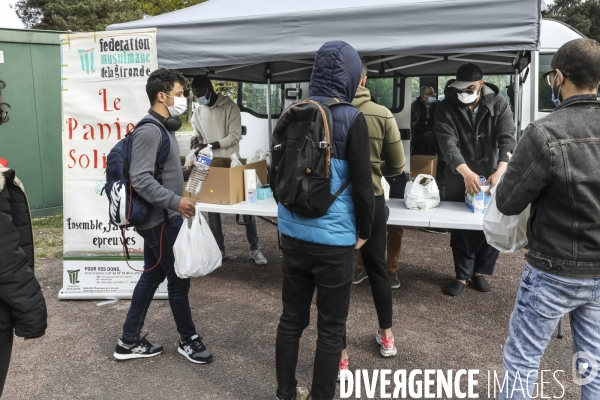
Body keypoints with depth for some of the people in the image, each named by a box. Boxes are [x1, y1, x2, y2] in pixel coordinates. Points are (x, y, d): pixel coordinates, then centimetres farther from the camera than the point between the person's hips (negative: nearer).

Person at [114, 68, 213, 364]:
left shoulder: (162, 128, 12)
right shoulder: (149, 130, -19)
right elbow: (140, 178, -28)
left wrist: (188, 173, 14)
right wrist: (175, 201, -31)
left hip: (161, 218, 10)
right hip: (160, 219, -10)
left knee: (153, 275, 16)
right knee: (179, 278, 3)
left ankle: (129, 341, 27)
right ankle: (188, 340, 22)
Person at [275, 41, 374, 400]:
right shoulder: (351, 119, -12)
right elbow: (362, 185, -11)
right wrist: (364, 232, 3)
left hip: (292, 233, 6)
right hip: (334, 238, -5)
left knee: (292, 318, 17)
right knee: (331, 328, 9)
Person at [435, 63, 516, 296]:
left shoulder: (498, 104, -5)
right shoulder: (446, 107, -8)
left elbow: (507, 138, -15)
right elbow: (448, 143, -19)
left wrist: (500, 171, -32)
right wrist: (466, 172, -34)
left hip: (492, 176, 1)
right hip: (459, 177, -1)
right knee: (460, 227, 4)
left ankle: (479, 271, 25)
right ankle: (462, 275, 19)